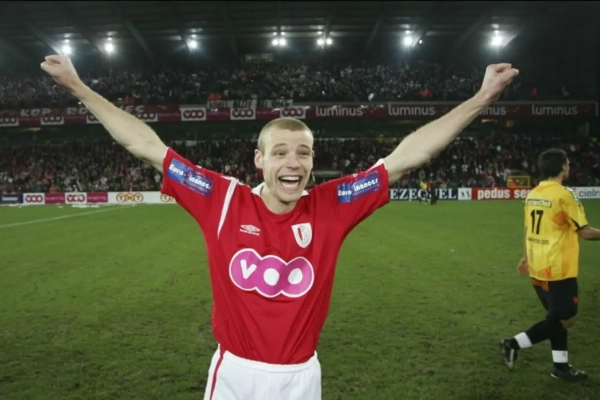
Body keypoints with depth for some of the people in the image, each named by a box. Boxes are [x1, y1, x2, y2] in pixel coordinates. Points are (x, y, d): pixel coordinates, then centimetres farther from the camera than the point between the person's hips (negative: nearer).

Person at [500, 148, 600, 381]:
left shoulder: (533, 194, 6)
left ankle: (561, 367, 24)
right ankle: (514, 344, 0)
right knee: (565, 320, 5)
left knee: (557, 317, 18)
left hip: (538, 268, 8)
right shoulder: (564, 195, -16)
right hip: (558, 269, -8)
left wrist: (526, 257, 22)